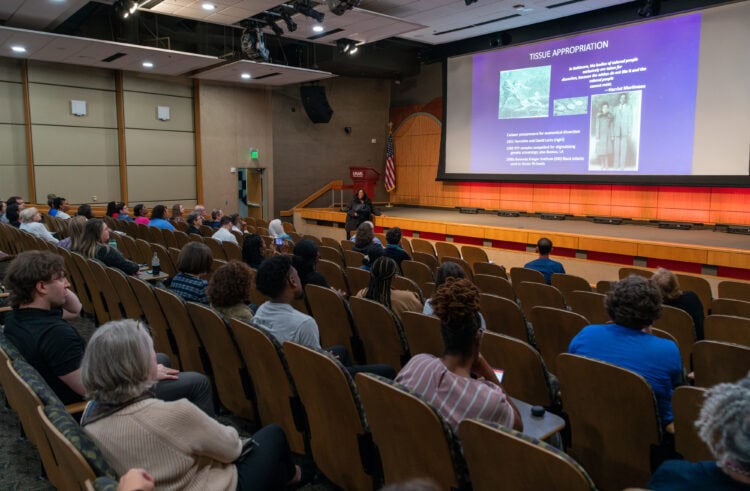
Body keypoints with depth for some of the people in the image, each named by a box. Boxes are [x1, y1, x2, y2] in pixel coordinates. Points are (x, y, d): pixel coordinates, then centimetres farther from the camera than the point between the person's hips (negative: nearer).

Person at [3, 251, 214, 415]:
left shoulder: (17, 316, -2)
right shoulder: (54, 333, -34)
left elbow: (75, 310, 14)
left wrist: (60, 287, -5)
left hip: (82, 378, 10)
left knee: (161, 359, 25)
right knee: (198, 383, -5)